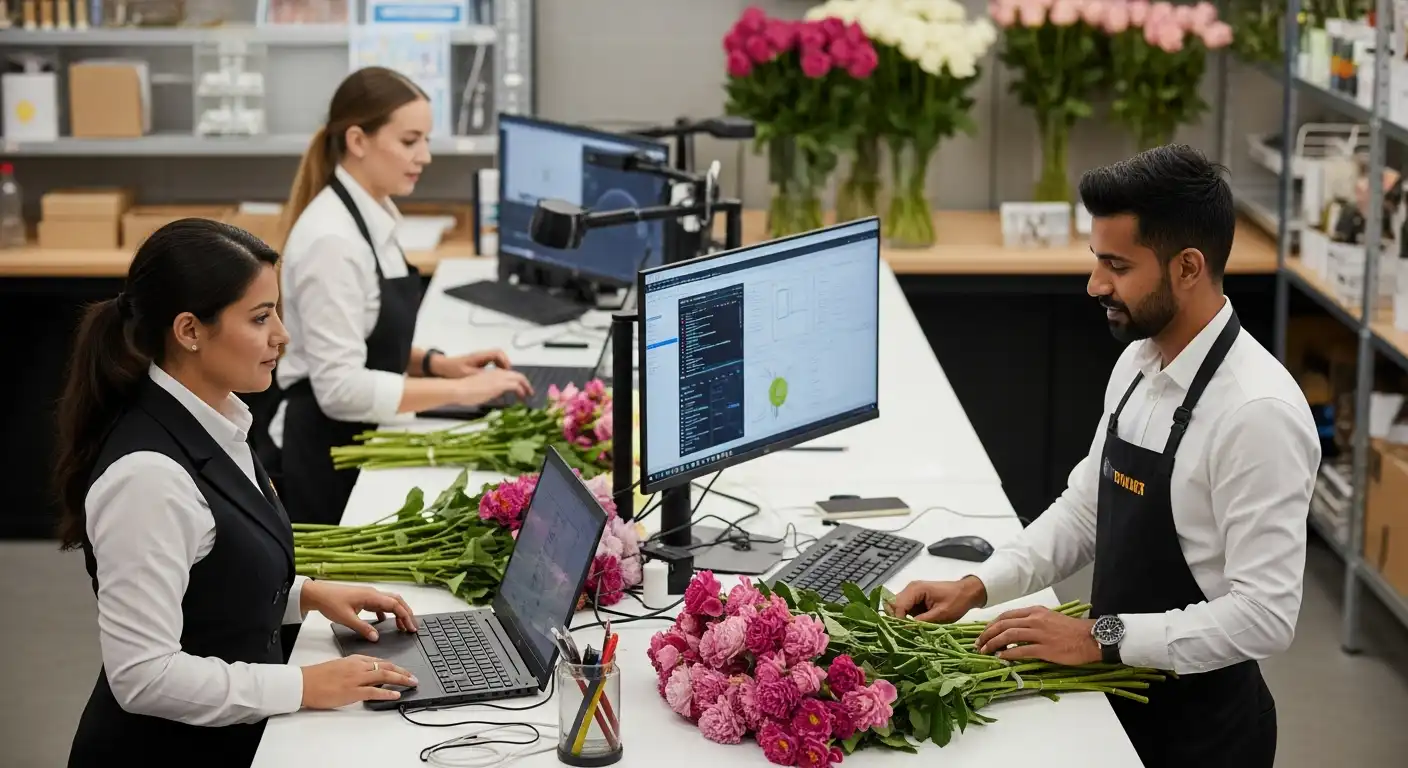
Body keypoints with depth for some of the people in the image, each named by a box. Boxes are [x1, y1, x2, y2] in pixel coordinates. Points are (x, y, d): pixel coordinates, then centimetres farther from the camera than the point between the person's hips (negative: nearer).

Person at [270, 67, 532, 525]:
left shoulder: (374, 215, 6)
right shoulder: (332, 239, -22)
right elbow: (340, 387, -26)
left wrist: (436, 364, 2)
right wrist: (460, 390, -23)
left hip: (355, 443, 9)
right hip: (322, 453, -9)